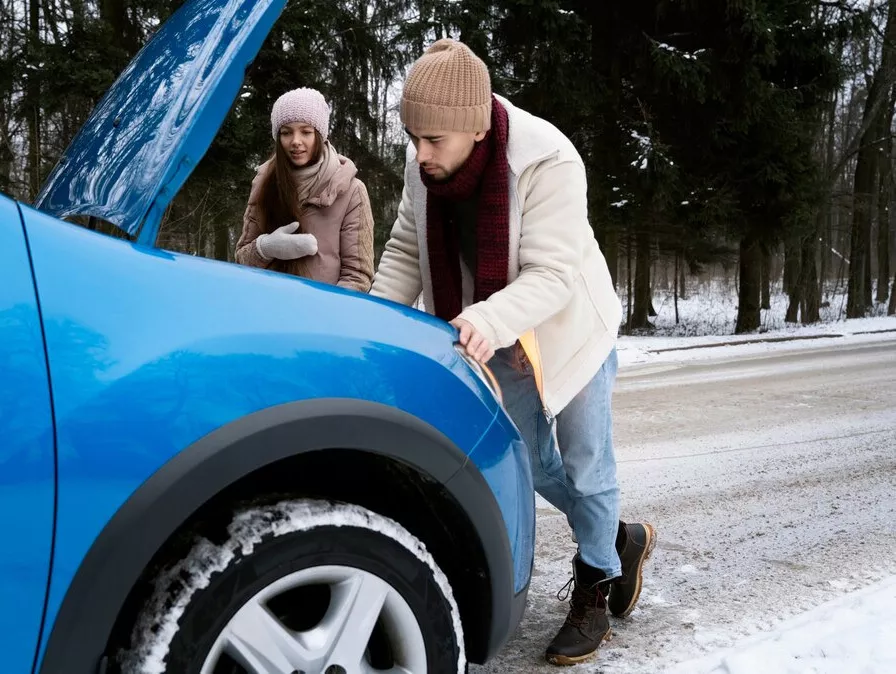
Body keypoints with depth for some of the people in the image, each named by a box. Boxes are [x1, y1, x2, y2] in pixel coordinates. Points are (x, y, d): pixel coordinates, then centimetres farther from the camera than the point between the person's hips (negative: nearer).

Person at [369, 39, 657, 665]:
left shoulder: (548, 161, -33)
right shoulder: (423, 166, -16)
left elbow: (552, 275, -34)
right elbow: (407, 253, -7)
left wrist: (490, 321, -52)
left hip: (569, 329, -6)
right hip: (500, 344, 6)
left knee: (584, 464, 8)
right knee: (532, 462, 17)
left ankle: (594, 590, 29)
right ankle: (623, 540, 41)